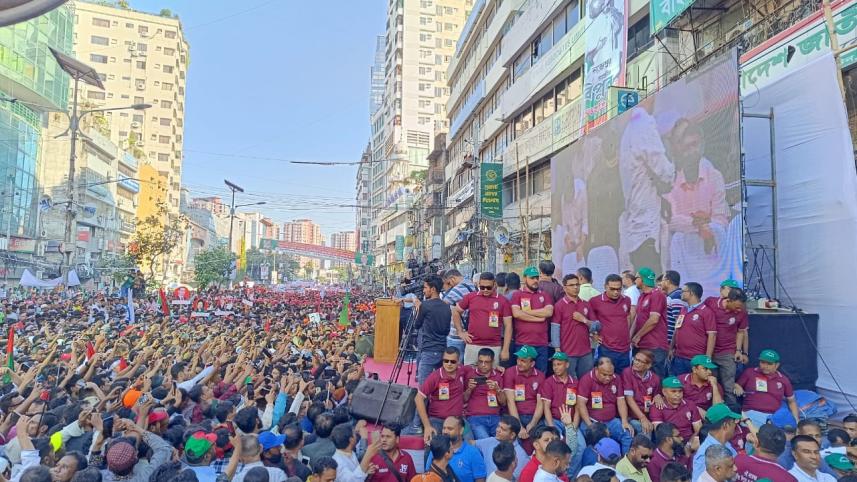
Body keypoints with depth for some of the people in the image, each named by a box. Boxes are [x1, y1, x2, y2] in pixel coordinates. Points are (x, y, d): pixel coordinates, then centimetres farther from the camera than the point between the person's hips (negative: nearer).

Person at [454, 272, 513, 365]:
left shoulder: (503, 301, 0)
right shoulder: (470, 297, 4)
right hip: (472, 346, 1)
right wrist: (460, 332, 8)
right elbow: (455, 311, 16)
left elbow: (508, 326, 0)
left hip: (494, 347, -1)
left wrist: (505, 349, -4)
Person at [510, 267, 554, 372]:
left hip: (541, 344, 3)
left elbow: (549, 312, -5)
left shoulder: (545, 295, 13)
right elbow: (516, 313, -12)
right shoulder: (517, 295, 4)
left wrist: (526, 312, -6)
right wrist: (539, 318, -7)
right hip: (522, 344, -2)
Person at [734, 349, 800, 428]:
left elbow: (791, 401, 25)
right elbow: (736, 386, 15)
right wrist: (737, 389, -8)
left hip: (774, 416, 3)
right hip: (752, 413, -3)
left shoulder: (783, 380, 15)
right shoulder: (749, 373, 9)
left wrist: (797, 419, 14)